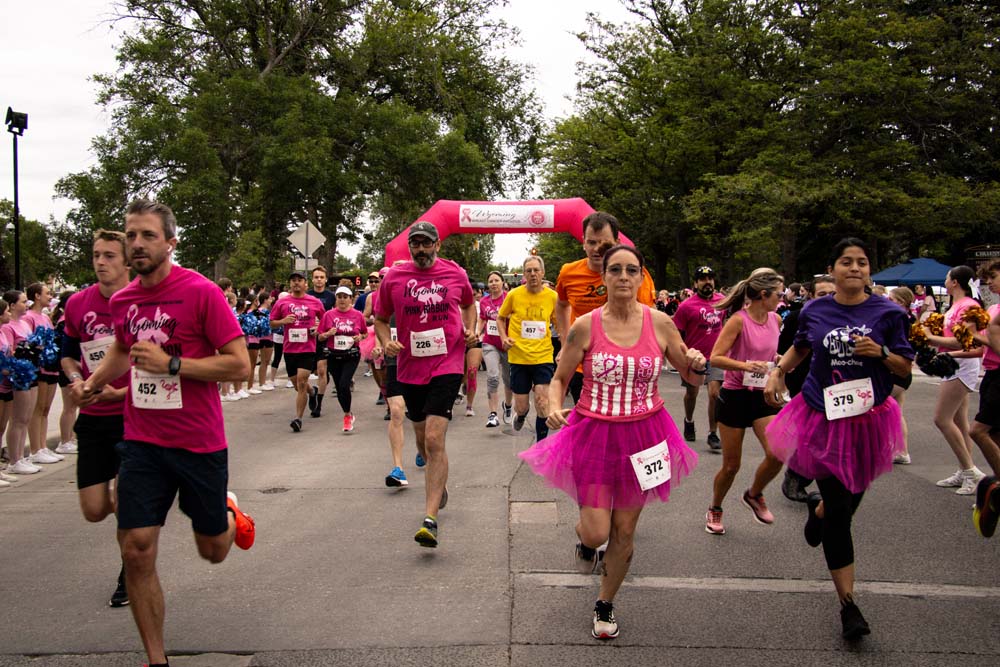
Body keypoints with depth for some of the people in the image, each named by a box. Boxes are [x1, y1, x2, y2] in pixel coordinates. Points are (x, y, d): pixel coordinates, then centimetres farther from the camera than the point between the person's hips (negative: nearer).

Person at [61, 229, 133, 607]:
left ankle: (129, 576, 19)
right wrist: (76, 381, -5)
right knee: (94, 511, 4)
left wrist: (121, 392, -17)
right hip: (92, 417, 4)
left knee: (126, 503, -6)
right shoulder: (77, 304, 3)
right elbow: (68, 354, 16)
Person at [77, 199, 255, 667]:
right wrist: (94, 381, 11)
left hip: (200, 444, -3)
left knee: (213, 551, 13)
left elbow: (239, 365, -15)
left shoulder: (201, 292, -13)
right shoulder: (121, 300, 4)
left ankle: (229, 514, 49)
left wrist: (170, 364, -21)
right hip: (142, 442, 4)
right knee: (136, 551, -5)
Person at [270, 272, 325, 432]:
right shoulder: (282, 302, 4)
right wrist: (283, 321, -10)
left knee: (301, 382, -12)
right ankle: (311, 392, 47)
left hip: (308, 348, -3)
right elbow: (272, 323, 9)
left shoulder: (315, 302, 3)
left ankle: (298, 418, -8)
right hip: (289, 348, 3)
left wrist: (318, 328, -3)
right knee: (296, 383, 13)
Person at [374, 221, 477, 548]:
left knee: (434, 439, -16)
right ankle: (439, 482, 48)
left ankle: (430, 519, -17)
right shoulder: (393, 278, 0)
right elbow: (380, 318, 11)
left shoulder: (456, 274, 0)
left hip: (447, 366, -3)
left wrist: (471, 328, 3)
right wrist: (386, 341, -8)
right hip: (410, 369, 3)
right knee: (423, 441, 17)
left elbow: (469, 304, 21)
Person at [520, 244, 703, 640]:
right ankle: (584, 537, 36)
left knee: (624, 531, 9)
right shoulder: (585, 327, -8)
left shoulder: (660, 323, -4)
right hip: (594, 434, -1)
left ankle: (605, 605, 33)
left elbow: (688, 370, 9)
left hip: (643, 436, 2)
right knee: (596, 532, -5)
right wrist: (553, 407, -20)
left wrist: (696, 363, -15)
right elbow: (559, 379, 1)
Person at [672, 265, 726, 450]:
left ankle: (713, 434, 1)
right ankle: (689, 421, 45)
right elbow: (676, 333, -8)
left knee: (715, 393, -9)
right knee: (692, 392, 17)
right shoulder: (686, 306, -12)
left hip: (715, 356, 2)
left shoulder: (721, 300, 0)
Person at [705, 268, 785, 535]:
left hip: (762, 395, 5)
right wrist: (746, 366, -33)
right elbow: (715, 358, -21)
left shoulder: (775, 320, 5)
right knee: (731, 465, 3)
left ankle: (754, 495, 15)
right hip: (735, 396, -5)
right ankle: (714, 510, 29)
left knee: (777, 454, -14)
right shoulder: (739, 320, -14)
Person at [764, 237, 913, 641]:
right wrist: (778, 371, 5)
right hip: (824, 418, -1)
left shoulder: (887, 313, -4)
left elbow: (906, 368, 0)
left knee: (851, 498, 18)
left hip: (867, 418, 1)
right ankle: (848, 604, 2)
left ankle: (818, 509, 56)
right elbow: (801, 347, 21)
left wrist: (881, 353, -18)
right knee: (839, 514, -3)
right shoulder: (814, 312, 0)